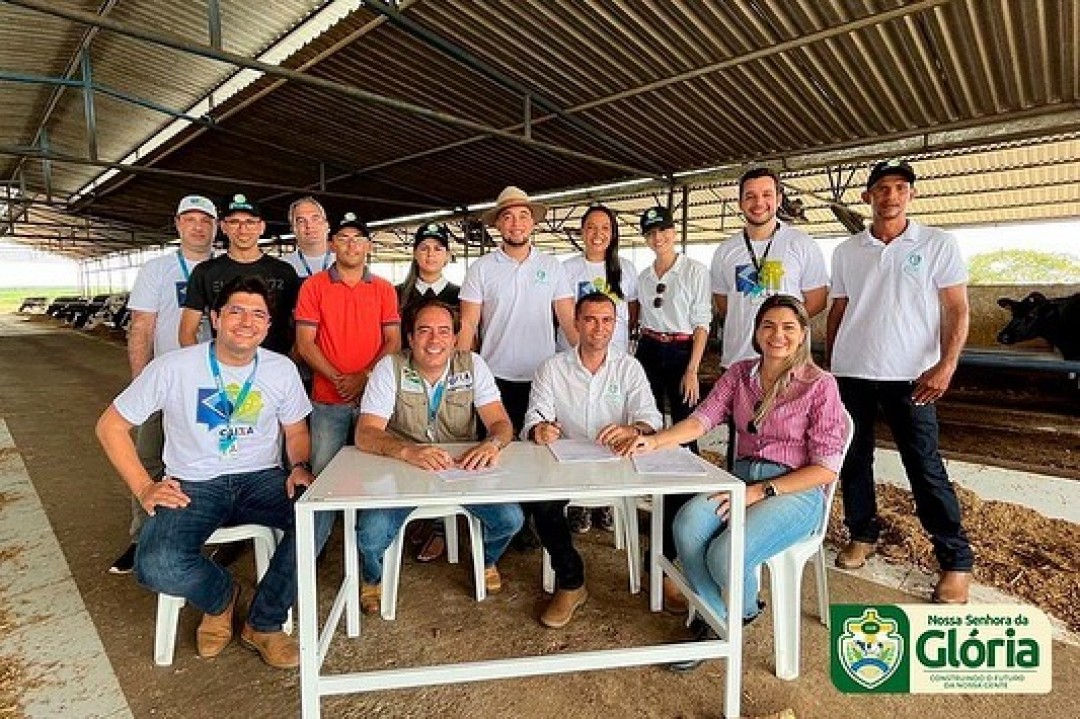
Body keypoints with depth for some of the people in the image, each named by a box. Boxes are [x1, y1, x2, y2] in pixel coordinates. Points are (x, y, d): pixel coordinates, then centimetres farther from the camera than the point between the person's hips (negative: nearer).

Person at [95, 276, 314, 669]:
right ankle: (221, 596, 10)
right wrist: (144, 488, -7)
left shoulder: (282, 370, 0)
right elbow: (110, 426, 2)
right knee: (156, 566, -29)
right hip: (192, 485, -1)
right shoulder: (174, 367, -7)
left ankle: (263, 624, -5)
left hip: (261, 478, 1)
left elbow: (296, 432, 11)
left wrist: (300, 468, -11)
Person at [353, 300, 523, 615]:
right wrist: (409, 451, -40)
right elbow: (365, 434, -19)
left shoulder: (473, 366, -5)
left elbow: (500, 422, -10)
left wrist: (493, 443, -35)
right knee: (371, 533, -25)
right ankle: (373, 577, 15)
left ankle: (486, 560, 20)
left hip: (463, 468, 2)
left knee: (511, 519, -18)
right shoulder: (390, 368, -10)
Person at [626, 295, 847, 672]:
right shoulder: (740, 373, 9)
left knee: (726, 554, -28)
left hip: (795, 491, -4)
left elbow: (825, 468, -7)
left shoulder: (820, 385, -5)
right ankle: (718, 620, -1)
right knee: (687, 524, -27)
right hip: (741, 478, 4)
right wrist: (655, 440, -22)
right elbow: (703, 418, -3)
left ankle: (744, 610, 11)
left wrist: (762, 491, -17)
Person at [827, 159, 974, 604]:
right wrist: (830, 364, 9)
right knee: (853, 460, 10)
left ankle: (957, 562, 11)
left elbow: (956, 311, -1)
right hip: (851, 373, 3)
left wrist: (946, 364, -14)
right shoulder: (847, 251, 10)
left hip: (910, 375, -3)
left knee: (926, 468, -2)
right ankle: (862, 535, 26)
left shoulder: (938, 245, 2)